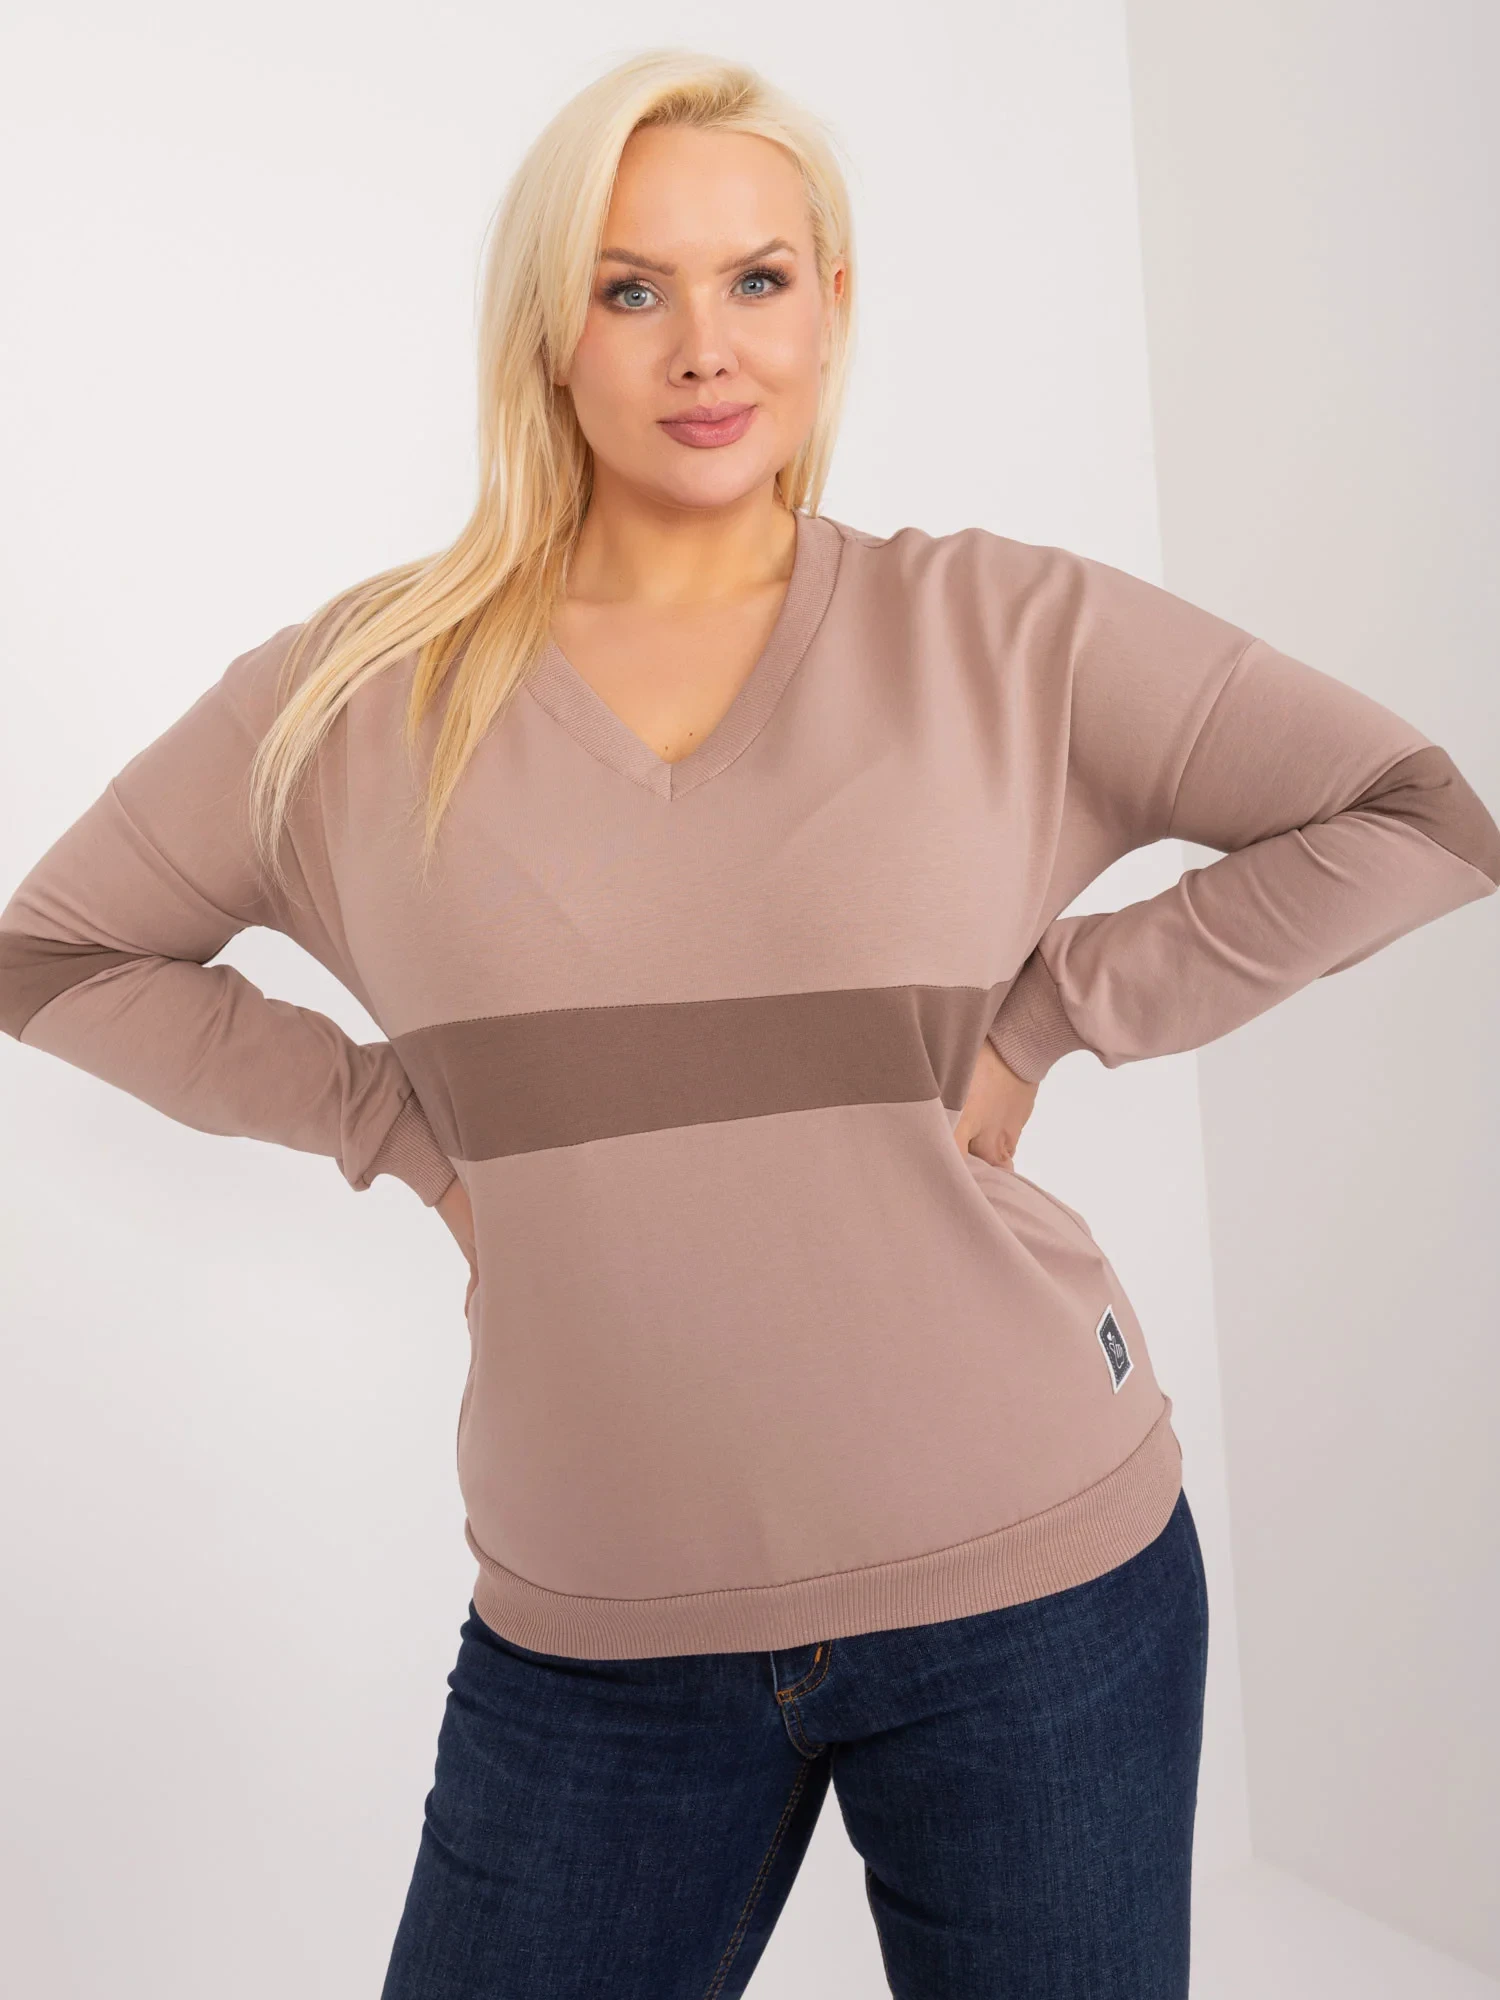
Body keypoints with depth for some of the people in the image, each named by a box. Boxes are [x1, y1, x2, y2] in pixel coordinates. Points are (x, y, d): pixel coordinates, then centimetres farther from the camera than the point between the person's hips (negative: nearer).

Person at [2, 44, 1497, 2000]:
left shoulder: (1005, 632, -3)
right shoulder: (365, 692, -1)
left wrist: (1052, 1010, -8)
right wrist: (394, 1120, -2)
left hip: (1036, 1580, 0)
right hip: (588, 1629, 1)